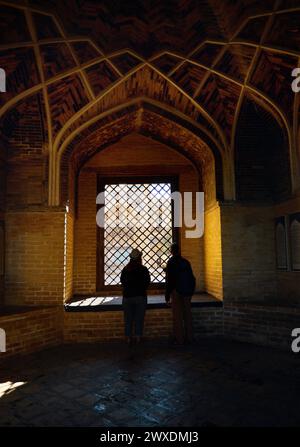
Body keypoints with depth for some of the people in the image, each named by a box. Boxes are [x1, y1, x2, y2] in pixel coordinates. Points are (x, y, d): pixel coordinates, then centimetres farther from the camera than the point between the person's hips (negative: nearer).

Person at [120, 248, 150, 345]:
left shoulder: (125, 270, -1)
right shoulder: (144, 270, -6)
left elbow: (122, 282, 9)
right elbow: (147, 283, 2)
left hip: (127, 296, 1)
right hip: (140, 296, -1)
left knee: (128, 319, 9)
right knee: (139, 318, 7)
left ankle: (129, 338, 13)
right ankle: (138, 337, 9)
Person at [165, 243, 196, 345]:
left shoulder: (171, 262, -9)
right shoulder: (186, 262, 6)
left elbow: (169, 280, -11)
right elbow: (192, 278, 9)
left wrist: (167, 295, -5)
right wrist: (191, 292, 18)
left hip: (176, 292, -5)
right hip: (187, 292, 5)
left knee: (177, 317, 1)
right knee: (187, 315, 12)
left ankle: (179, 339, 5)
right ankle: (189, 338, 19)